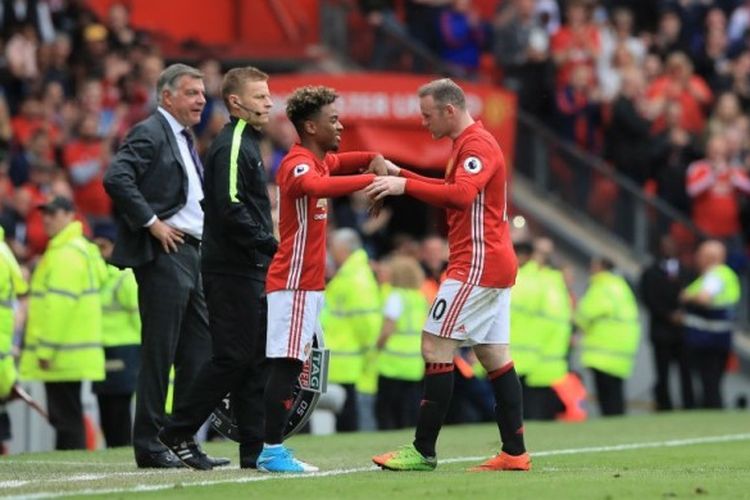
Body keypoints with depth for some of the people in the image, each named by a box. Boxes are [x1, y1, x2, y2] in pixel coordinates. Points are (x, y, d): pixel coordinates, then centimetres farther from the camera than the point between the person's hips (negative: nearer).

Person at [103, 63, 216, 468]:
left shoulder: (185, 138, 20)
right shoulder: (150, 133, -9)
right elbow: (116, 178, -24)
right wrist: (151, 222, -20)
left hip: (191, 253, 10)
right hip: (162, 254, -10)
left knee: (199, 352, 9)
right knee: (159, 352, -6)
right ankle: (149, 446, -1)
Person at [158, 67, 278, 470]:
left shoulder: (247, 144, 20)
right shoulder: (231, 146, -12)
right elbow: (230, 209, -22)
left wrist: (267, 248, 12)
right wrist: (269, 244, -18)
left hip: (249, 269, 10)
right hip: (233, 269, -10)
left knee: (255, 358, 8)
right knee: (232, 357, -8)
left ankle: (256, 450, 9)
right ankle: (177, 434, 0)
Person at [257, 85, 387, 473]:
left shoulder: (321, 160, 15)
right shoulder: (297, 164, -15)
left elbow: (341, 162, 35)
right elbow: (315, 186, -38)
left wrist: (375, 160, 12)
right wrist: (370, 180, -39)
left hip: (308, 282, 10)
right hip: (294, 282, -10)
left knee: (291, 366, 8)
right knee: (286, 365, -12)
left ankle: (273, 448, 9)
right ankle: (270, 451, -13)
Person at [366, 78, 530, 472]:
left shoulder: (476, 145, -13)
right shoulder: (469, 144, 19)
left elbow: (460, 194, -28)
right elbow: (449, 192, 29)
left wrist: (405, 186, -28)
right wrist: (400, 174, 20)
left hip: (477, 264, -11)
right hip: (494, 265, 11)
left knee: (436, 346, -10)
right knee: (494, 355, 9)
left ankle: (423, 451, -10)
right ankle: (514, 452, 7)